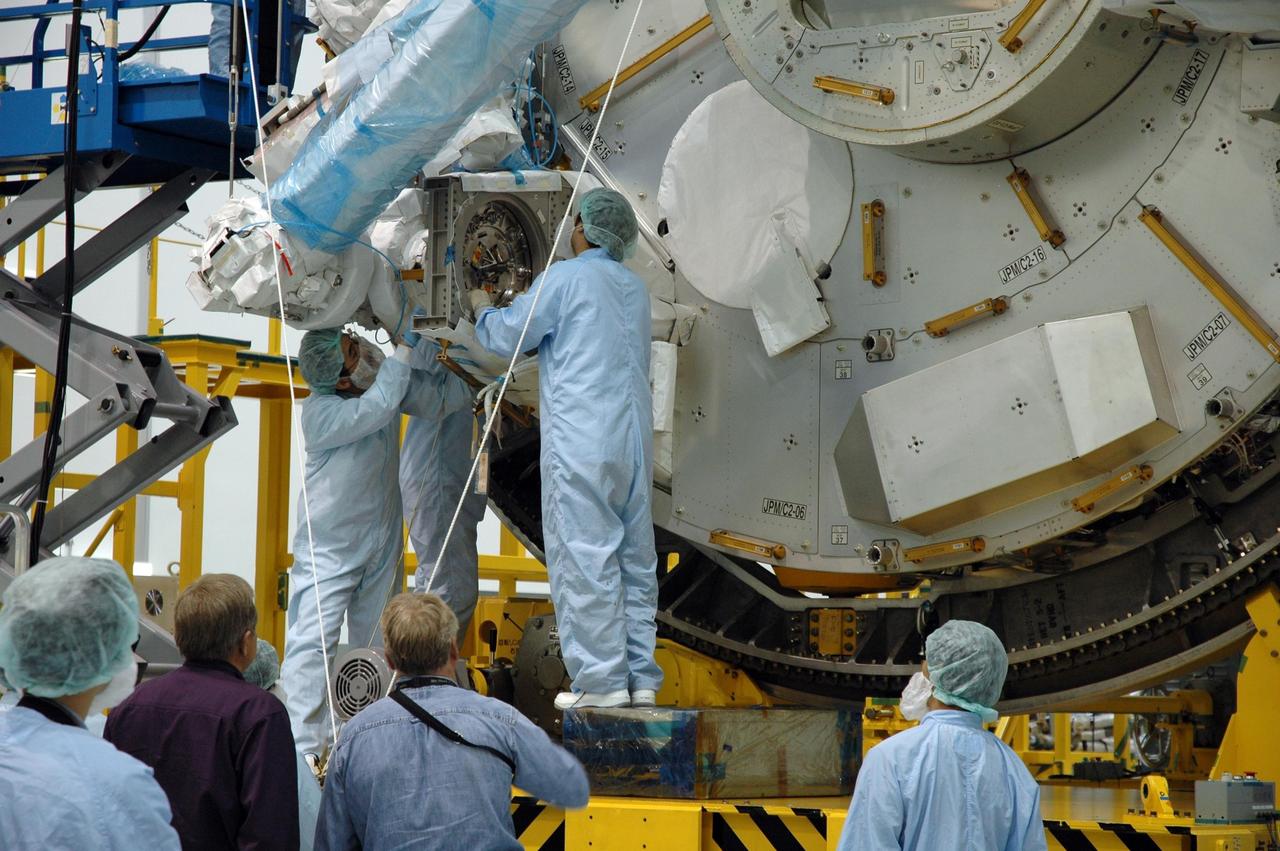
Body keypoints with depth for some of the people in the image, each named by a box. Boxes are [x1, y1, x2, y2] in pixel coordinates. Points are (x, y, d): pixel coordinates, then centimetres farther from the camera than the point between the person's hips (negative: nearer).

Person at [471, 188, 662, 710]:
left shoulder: (567, 278, -6)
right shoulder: (635, 288, 17)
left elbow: (507, 337, -1)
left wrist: (482, 309, 20)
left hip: (581, 441, -7)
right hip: (634, 438, 7)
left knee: (583, 555, -5)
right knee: (635, 557, 9)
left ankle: (601, 680, -7)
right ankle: (641, 677, 10)